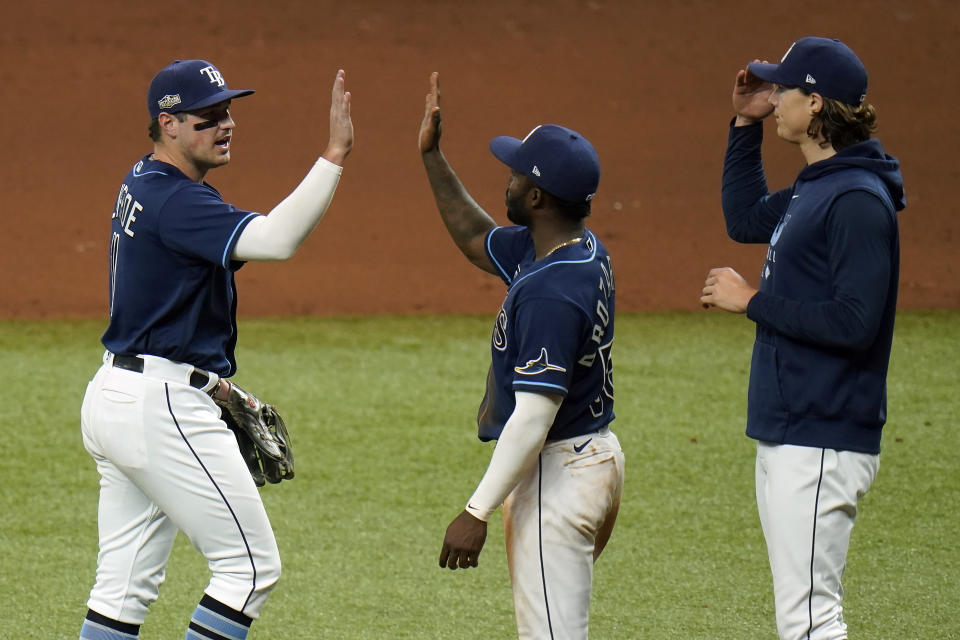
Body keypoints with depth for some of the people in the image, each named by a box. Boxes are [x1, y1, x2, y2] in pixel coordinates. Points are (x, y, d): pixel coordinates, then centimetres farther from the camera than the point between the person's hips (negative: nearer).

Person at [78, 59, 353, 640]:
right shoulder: (175, 200, -19)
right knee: (251, 566, -3)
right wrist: (335, 155, -36)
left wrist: (208, 379, 23)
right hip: (162, 407, -10)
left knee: (126, 585, 10)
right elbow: (276, 240, -34)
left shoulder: (142, 184, 14)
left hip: (114, 396, 10)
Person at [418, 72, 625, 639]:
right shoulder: (583, 250, 5)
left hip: (558, 475, -11)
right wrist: (433, 157, 19)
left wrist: (478, 512, -25)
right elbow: (477, 239, 25)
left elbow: (535, 415, -27)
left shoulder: (550, 290, -25)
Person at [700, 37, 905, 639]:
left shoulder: (858, 199, -17)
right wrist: (746, 124, 24)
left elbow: (855, 322, -24)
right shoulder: (812, 189, 14)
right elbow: (745, 219, 34)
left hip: (823, 445, -10)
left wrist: (753, 301, -14)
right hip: (786, 433, 10)